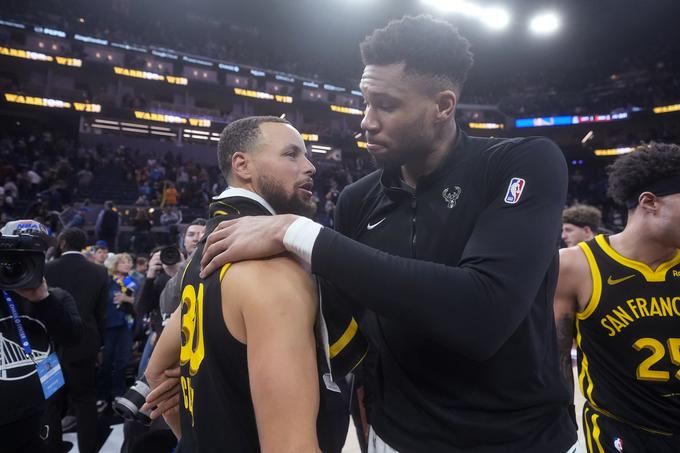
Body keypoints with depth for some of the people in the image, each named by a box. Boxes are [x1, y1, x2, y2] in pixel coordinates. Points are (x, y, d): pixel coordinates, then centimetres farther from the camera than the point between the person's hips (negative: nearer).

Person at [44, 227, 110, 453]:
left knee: (52, 402, 14)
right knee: (86, 401, 10)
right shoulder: (99, 272, -5)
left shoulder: (47, 269, -8)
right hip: (85, 345, 1)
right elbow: (101, 313, -1)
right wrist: (100, 346, 9)